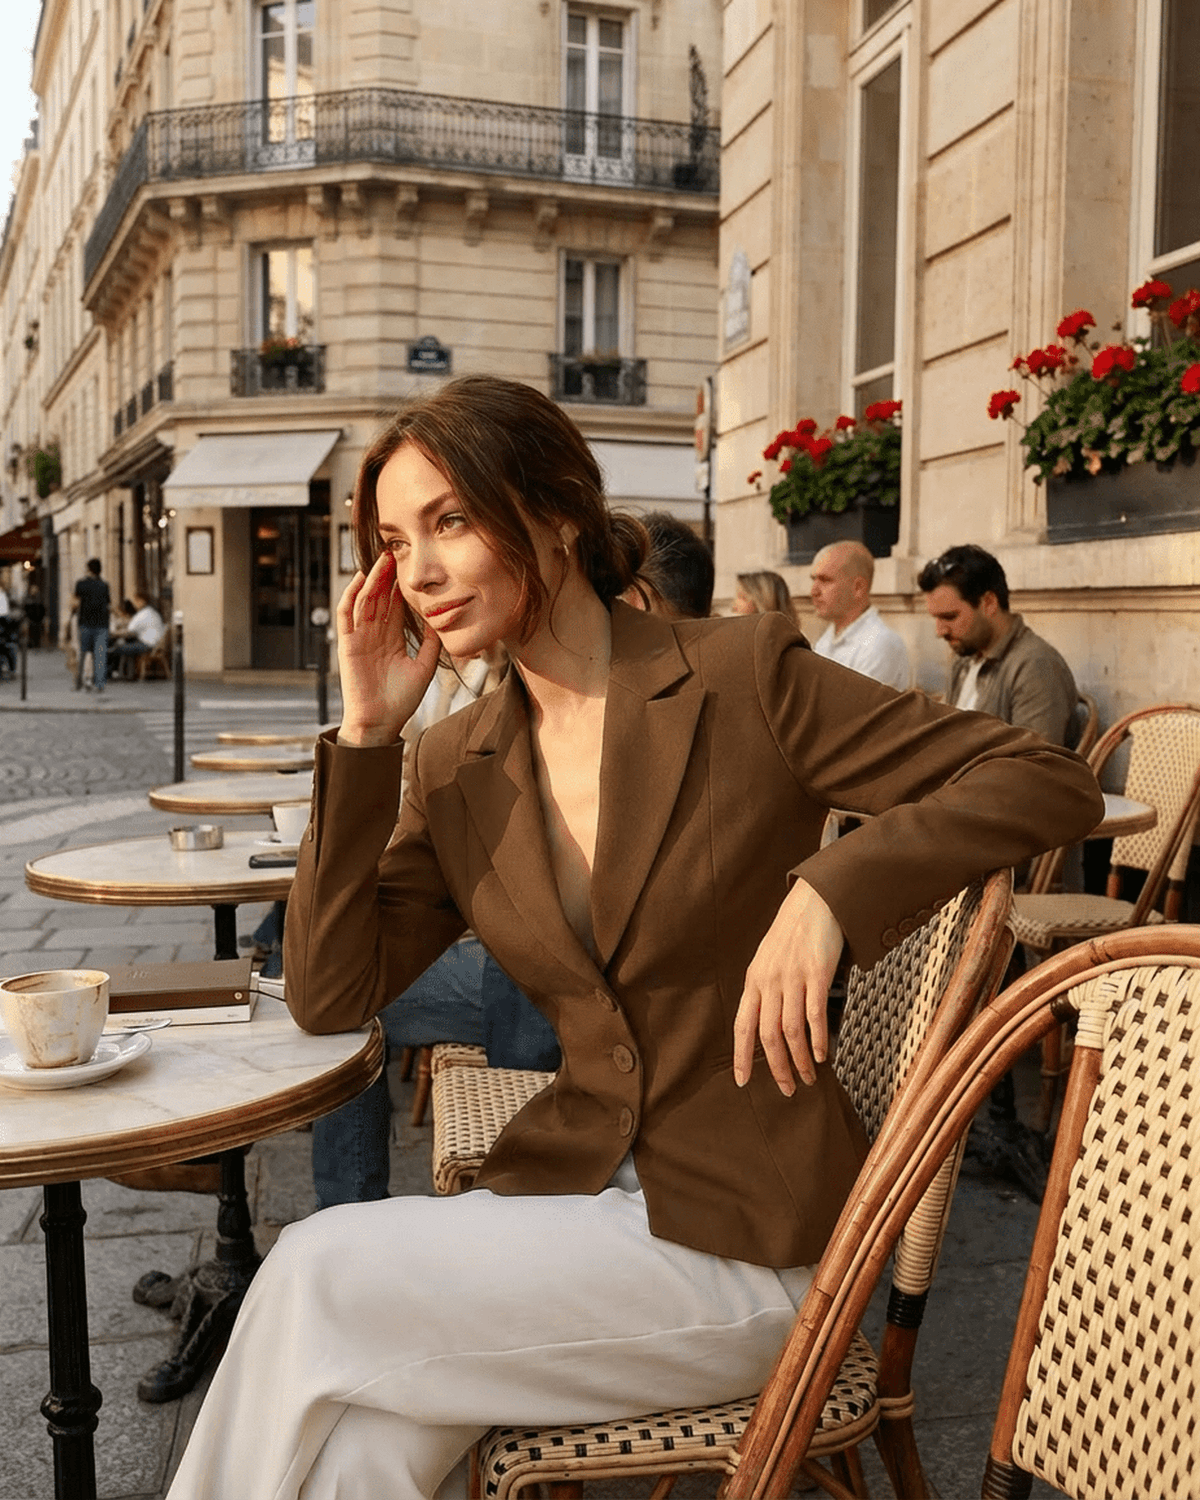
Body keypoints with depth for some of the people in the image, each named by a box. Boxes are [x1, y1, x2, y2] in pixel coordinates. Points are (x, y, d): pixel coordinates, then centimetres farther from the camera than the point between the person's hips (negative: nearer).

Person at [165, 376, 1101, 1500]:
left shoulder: (744, 678, -10)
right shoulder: (456, 766, 4)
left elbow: (1052, 781, -11)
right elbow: (327, 997, -2)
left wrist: (830, 889, -26)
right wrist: (366, 732, -7)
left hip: (735, 1240, -4)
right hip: (566, 1186, 4)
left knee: (316, 1274, -16)